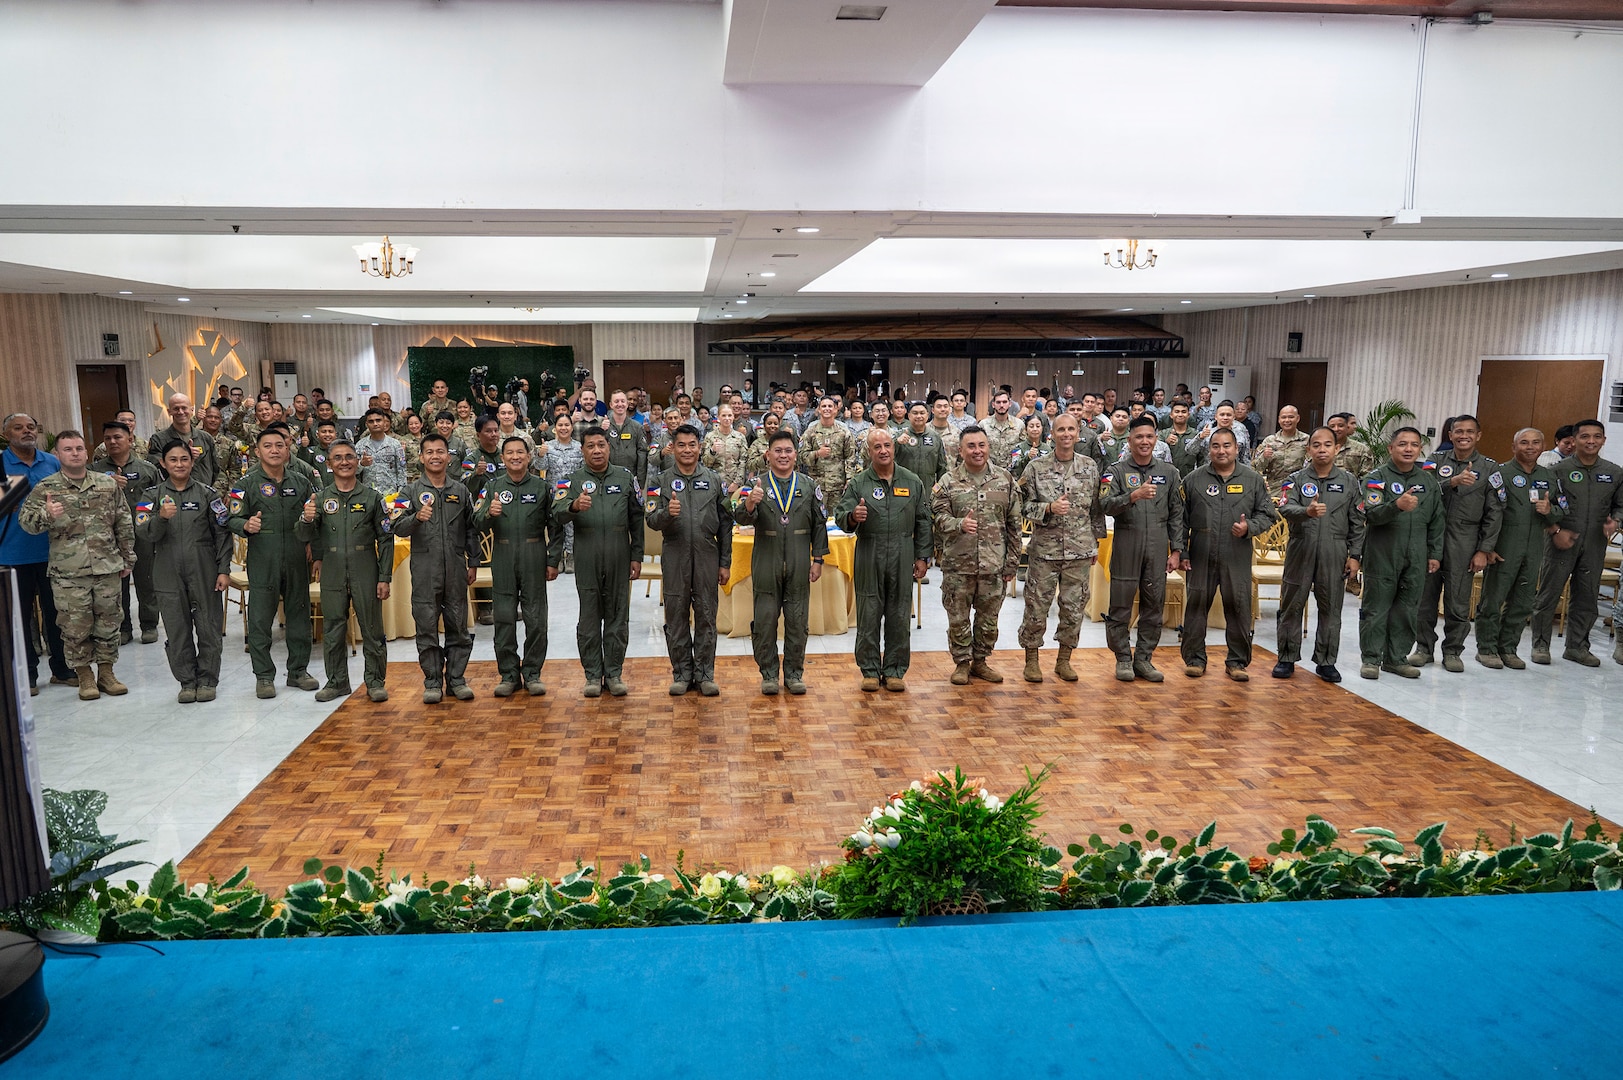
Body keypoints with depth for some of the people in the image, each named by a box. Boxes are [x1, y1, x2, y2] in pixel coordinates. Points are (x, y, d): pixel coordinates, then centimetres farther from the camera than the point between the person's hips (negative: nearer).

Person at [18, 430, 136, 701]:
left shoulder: (108, 484, 7)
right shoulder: (45, 488, 0)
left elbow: (124, 524, 11)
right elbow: (25, 521, -5)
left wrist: (127, 558, 11)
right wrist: (46, 515, -26)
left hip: (108, 569, 2)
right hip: (68, 573, -2)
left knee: (108, 623, 8)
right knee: (76, 627, 4)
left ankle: (106, 672, 21)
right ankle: (85, 676, 16)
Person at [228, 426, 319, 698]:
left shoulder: (301, 481, 10)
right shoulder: (247, 484, 1)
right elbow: (234, 519, -1)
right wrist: (246, 526, -21)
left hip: (296, 560, 3)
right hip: (262, 561, -3)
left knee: (299, 614, 10)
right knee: (260, 618, 1)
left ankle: (298, 670, 22)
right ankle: (264, 675, 11)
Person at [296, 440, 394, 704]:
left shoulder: (371, 497, 3)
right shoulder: (321, 498, 6)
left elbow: (386, 539, 2)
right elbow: (305, 537, 0)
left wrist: (385, 578, -4)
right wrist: (307, 520, -23)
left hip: (365, 573, -2)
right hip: (332, 573, 2)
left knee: (372, 630, 3)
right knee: (333, 631, 9)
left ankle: (375, 681, 14)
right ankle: (336, 682, 21)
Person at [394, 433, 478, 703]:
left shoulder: (461, 491, 10)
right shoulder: (411, 491, 4)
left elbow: (470, 529, 12)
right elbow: (398, 528, -7)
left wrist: (473, 562, 8)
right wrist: (417, 518, -26)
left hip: (456, 568, 2)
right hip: (424, 569, -1)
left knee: (458, 626, 6)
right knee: (427, 627, 2)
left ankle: (456, 678, 16)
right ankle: (432, 682, 11)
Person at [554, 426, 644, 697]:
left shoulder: (625, 478, 9)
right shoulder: (574, 480, 5)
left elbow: (637, 519, 10)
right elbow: (557, 513, -8)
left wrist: (637, 556, 5)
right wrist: (574, 506, -31)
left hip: (619, 558, 1)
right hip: (586, 560, -1)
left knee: (617, 617, 6)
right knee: (589, 618, 5)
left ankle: (614, 673, 15)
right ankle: (593, 675, 13)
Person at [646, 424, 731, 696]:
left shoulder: (713, 480, 8)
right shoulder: (662, 481, 5)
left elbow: (725, 524, 8)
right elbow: (652, 521, -3)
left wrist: (725, 562, 3)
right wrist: (667, 513, -26)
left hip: (707, 556, 1)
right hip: (675, 557, 0)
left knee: (706, 617, 4)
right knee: (677, 617, 5)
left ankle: (705, 674, 12)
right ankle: (682, 674, 15)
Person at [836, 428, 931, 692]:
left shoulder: (912, 482, 8)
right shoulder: (858, 484, 3)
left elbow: (922, 522, 11)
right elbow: (840, 517, -2)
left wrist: (922, 556, 7)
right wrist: (853, 517, -26)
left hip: (902, 558, 1)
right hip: (869, 558, -1)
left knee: (899, 615, 6)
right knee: (869, 615, 2)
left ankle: (895, 670, 16)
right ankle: (870, 670, 13)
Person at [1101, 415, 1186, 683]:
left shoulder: (1169, 473, 10)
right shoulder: (1116, 472, 1)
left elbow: (1176, 515, 10)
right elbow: (1107, 505, -14)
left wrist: (1176, 550, 5)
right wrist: (1133, 496, -30)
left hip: (1158, 550, 3)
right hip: (1126, 548, -3)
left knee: (1154, 608, 7)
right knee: (1121, 607, 2)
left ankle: (1144, 658, 18)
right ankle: (1123, 658, 14)